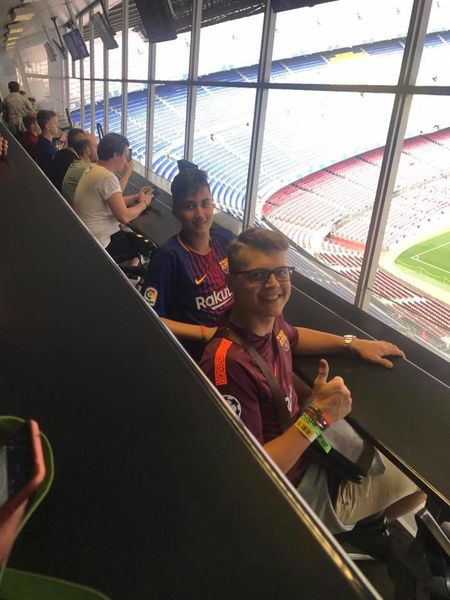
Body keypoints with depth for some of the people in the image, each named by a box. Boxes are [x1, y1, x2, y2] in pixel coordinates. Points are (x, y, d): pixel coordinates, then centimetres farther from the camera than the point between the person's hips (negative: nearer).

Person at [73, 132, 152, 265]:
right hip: (97, 247, -9)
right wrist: (144, 203, -9)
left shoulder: (93, 169, 6)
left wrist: (136, 197, 12)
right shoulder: (107, 177, -24)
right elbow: (124, 217, -25)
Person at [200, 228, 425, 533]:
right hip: (298, 488, -7)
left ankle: (369, 522, 52)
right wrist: (317, 416, -36)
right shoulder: (229, 363, -37)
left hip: (304, 446, 7)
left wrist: (352, 343, 8)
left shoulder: (269, 319, -11)